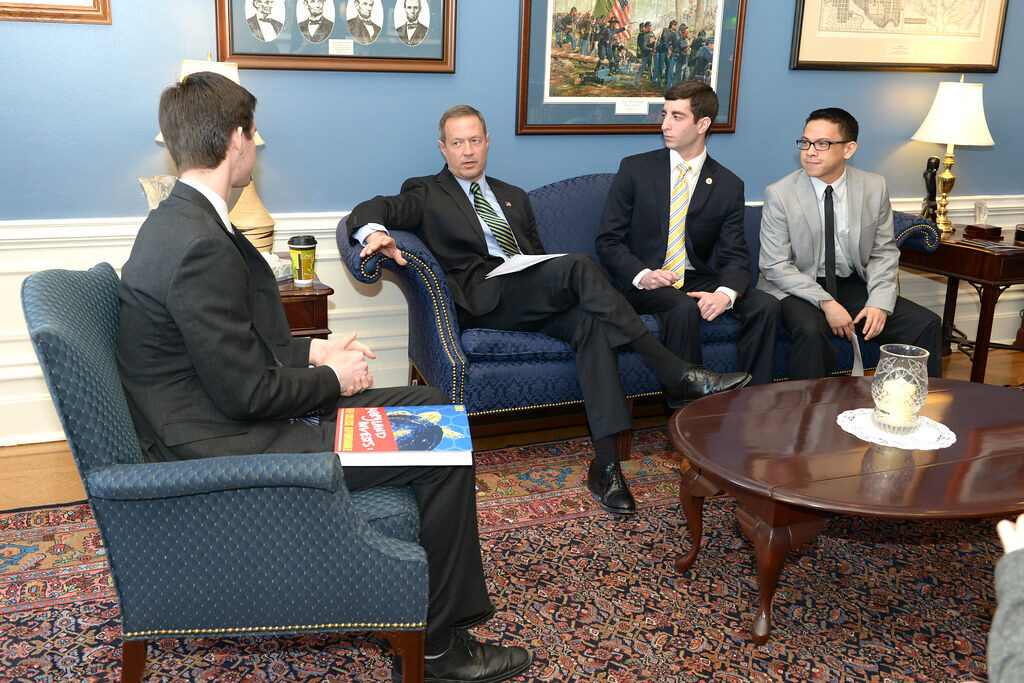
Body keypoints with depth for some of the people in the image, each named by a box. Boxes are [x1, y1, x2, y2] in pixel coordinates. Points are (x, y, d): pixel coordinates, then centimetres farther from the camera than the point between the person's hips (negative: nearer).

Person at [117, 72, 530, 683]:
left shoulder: (181, 221, 9)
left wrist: (310, 350, 7)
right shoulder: (201, 245, -25)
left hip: (228, 417, 10)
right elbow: (246, 393, -24)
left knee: (432, 403, 11)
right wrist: (332, 379, -8)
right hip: (230, 448, -10)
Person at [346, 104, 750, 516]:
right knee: (579, 265, -30)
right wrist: (375, 232, -26)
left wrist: (559, 285, 3)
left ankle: (605, 465, -33)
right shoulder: (426, 194, 16)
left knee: (593, 323, -30)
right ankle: (678, 376, -29)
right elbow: (370, 211, 0)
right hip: (483, 299, -5)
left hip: (536, 297, 5)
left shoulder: (513, 197, 31)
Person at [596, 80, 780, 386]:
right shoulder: (635, 169, 2)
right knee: (684, 308, -34)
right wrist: (642, 275, -20)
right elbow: (608, 240, -1)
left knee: (766, 304, -20)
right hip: (643, 283, -3)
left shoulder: (729, 186, 6)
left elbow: (735, 256, 1)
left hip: (698, 280, 3)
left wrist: (725, 293, -23)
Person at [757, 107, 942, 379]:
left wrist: (880, 303, -11)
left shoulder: (874, 188, 1)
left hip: (853, 286, 4)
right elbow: (776, 265, -11)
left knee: (927, 324, -11)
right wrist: (826, 303, -21)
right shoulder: (779, 194, -9)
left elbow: (884, 252, 6)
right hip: (798, 289, -4)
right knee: (810, 330, -36)